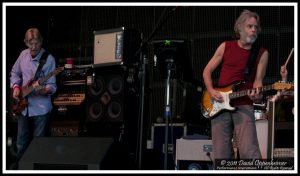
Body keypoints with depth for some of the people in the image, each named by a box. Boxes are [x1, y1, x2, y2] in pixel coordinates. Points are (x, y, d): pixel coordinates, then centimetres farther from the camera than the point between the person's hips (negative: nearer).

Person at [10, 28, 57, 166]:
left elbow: (52, 86, -14)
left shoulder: (49, 59, -13)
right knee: (21, 145, 13)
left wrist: (44, 90, -35)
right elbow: (14, 73, 19)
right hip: (23, 107, 5)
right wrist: (16, 87, 2)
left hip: (41, 108, -5)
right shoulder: (23, 55, 3)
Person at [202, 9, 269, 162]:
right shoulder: (226, 46, 8)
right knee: (221, 155, 2)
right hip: (219, 104, 2)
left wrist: (256, 95, -23)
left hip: (244, 105, -2)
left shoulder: (262, 53, 4)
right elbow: (207, 70, 12)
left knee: (249, 152, -17)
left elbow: (258, 80, -1)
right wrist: (211, 90, -4)